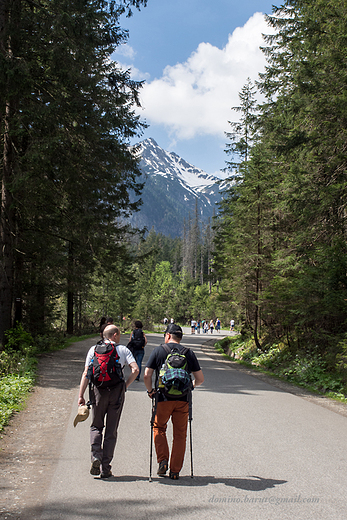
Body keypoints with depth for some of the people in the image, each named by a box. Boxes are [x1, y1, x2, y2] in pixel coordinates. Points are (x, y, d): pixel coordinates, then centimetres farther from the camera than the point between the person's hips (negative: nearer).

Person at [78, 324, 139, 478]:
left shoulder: (94, 349, 7)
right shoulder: (123, 350, 5)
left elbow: (86, 373, 2)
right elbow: (135, 370, -7)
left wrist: (81, 395, 2)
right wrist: (125, 386, 4)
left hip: (99, 390, 0)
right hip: (117, 391, 0)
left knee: (96, 426, 17)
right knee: (111, 431, 9)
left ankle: (96, 456, -5)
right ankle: (105, 468, 10)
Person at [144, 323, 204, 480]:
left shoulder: (158, 351, 1)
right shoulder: (189, 353, 5)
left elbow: (147, 375, -5)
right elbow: (200, 379, 5)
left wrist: (150, 390, 11)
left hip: (163, 398, -1)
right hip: (183, 399, 1)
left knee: (159, 428, 21)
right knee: (180, 435, 12)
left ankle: (162, 461, 8)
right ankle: (175, 471, 13)